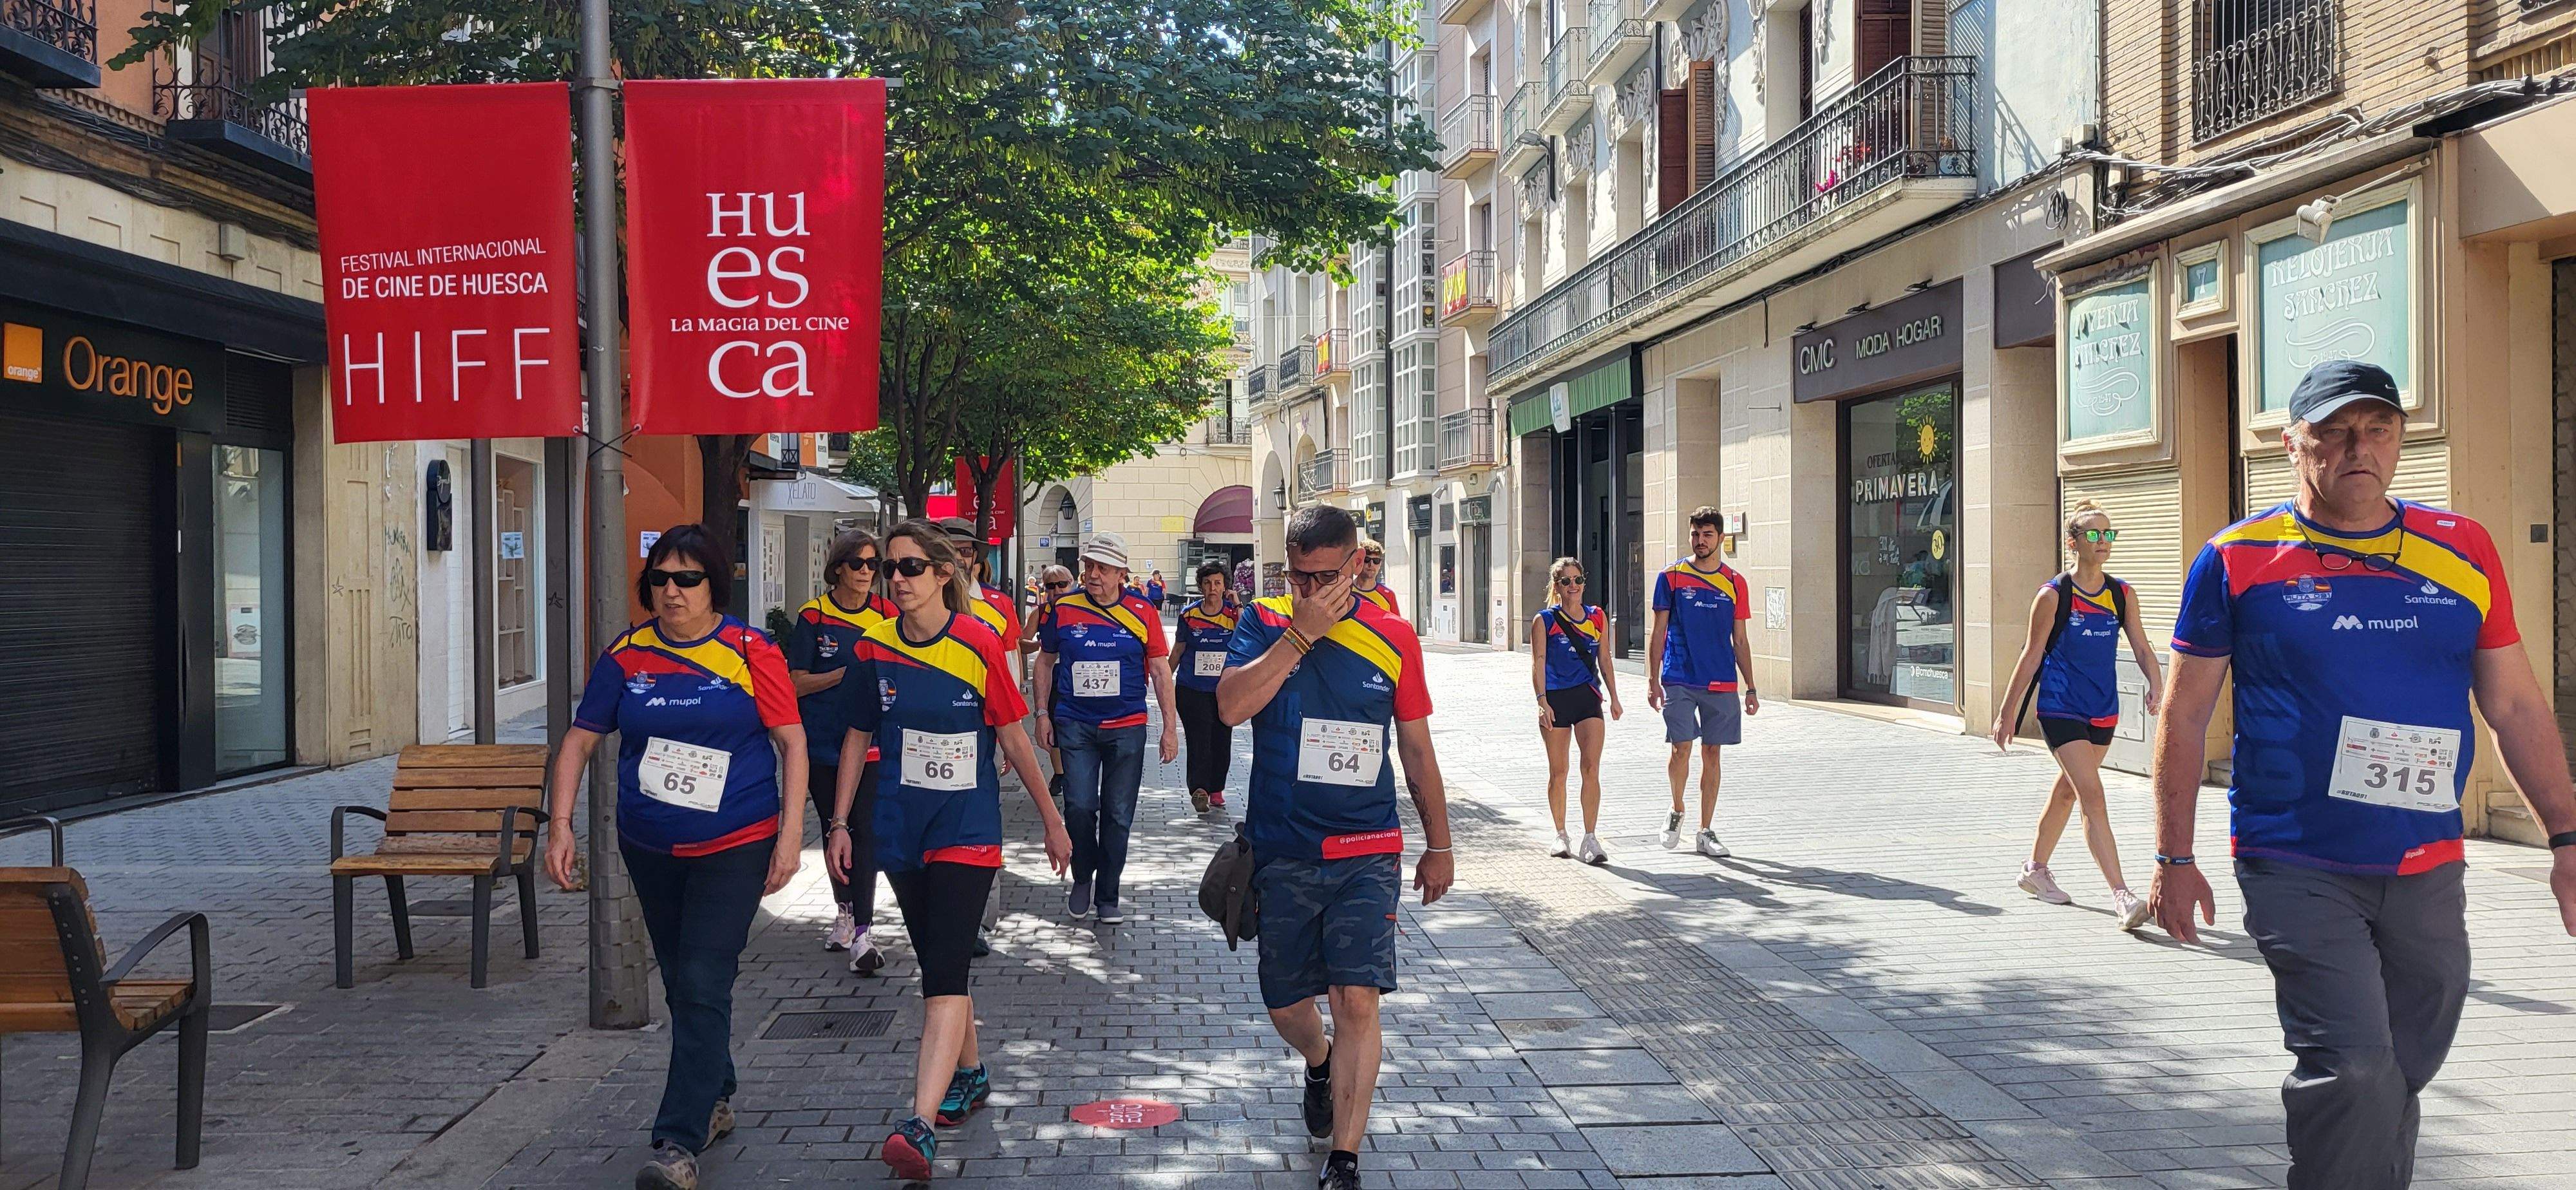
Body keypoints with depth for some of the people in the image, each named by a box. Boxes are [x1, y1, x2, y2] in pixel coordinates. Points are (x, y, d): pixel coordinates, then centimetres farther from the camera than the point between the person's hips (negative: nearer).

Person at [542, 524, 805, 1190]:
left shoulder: (750, 652, -8)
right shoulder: (626, 655, 1)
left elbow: (792, 742, -6)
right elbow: (580, 740, 5)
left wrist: (791, 835, -12)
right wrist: (560, 825, -5)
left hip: (735, 846, -4)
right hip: (650, 850, 5)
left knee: (704, 988, -11)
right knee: (680, 985, 17)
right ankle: (715, 1100, 37)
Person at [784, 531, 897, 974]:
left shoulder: (886, 614, 3)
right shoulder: (814, 616, 0)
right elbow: (797, 684, -3)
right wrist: (846, 674, -16)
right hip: (822, 743, 1)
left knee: (866, 832, -10)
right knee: (834, 831, 13)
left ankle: (860, 932, -10)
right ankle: (845, 911, 33)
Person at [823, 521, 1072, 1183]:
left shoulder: (978, 644, -8)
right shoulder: (875, 647, 1)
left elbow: (1013, 738, -2)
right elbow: (857, 739, 10)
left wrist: (1051, 821, 3)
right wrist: (840, 822, 6)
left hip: (967, 830, -4)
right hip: (902, 830, 4)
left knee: (945, 974, -13)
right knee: (940, 968, 16)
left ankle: (921, 1126, -21)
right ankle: (969, 1075, 38)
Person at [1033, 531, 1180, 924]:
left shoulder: (1142, 612, -2)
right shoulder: (1063, 608, 0)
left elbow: (1160, 671, 3)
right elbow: (1045, 661, 11)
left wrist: (1170, 727, 1)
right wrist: (1042, 713, 5)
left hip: (1126, 727, 0)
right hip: (1075, 726, 0)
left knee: (1118, 816, 4)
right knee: (1079, 807, -8)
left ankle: (1107, 896, 18)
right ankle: (1083, 878, 19)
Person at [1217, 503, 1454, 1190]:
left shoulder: (1392, 637, 2)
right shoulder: (1266, 621, -1)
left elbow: (1417, 748, 10)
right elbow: (1230, 706, -18)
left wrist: (1439, 845, 12)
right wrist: (1302, 634, -20)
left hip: (1368, 853, -1)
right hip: (1283, 852, 1)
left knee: (1357, 1002, -12)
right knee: (1286, 1006, 13)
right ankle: (1320, 1064, 47)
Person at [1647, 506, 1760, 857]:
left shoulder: (1734, 582, 8)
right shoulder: (1671, 577, 2)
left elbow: (1740, 641, 12)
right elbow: (1658, 633, 3)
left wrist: (1750, 688, 7)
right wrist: (1653, 681, -3)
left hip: (1722, 684, 2)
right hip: (1679, 680, -2)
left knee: (1712, 753, 5)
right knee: (1681, 748, -11)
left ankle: (1706, 833, 13)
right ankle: (1677, 811, 17)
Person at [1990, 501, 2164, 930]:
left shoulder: (2123, 594, 5)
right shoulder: (2053, 596, -8)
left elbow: (2141, 647, 6)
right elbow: (2031, 656, -4)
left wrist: (2156, 683, -15)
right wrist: (2007, 713, -2)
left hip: (2103, 711, 6)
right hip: (2061, 709, -6)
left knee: (2068, 791, 19)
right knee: (2094, 797, -15)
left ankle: (2035, 868, 37)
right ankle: (2121, 895, -20)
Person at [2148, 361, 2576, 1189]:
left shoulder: (2463, 551, 7)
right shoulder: (2238, 558, -2)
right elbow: (2184, 715, 1)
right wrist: (2174, 858, -1)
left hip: (2427, 874, 4)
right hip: (2297, 870, -4)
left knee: (2397, 1079, 14)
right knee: (2353, 1071, -13)